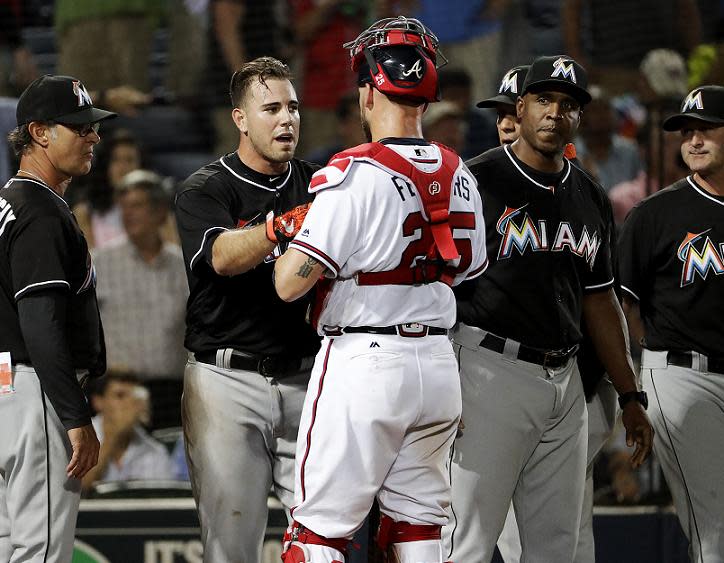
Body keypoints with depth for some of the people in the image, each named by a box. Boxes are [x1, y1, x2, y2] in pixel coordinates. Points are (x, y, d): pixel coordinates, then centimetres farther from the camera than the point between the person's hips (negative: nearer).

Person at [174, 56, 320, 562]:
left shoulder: (316, 186, 13)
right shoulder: (206, 190, -1)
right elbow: (223, 256, -21)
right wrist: (280, 226, -40)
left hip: (305, 378, 4)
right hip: (227, 381, -4)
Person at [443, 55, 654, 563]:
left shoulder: (590, 198, 15)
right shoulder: (478, 181, -5)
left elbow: (600, 301, 21)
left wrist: (630, 398, 19)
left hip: (564, 381, 7)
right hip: (491, 371, -7)